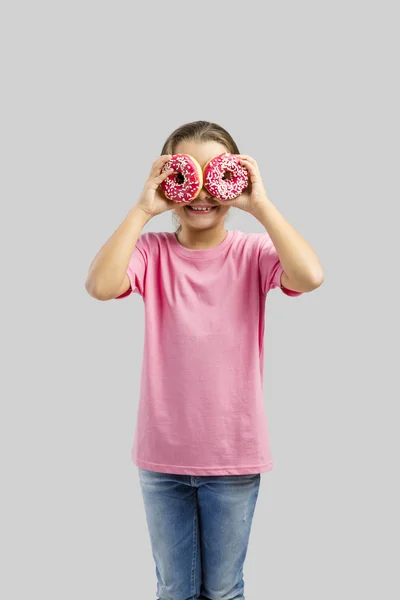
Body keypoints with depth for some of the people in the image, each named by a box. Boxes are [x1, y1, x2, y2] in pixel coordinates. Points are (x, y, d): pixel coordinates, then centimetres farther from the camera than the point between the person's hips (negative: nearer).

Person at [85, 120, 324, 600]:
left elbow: (309, 276, -26)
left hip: (234, 454, 0)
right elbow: (101, 285, -25)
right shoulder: (153, 251, -5)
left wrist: (260, 205, -22)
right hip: (162, 453, 1)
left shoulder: (252, 253, -7)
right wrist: (143, 209, -21)